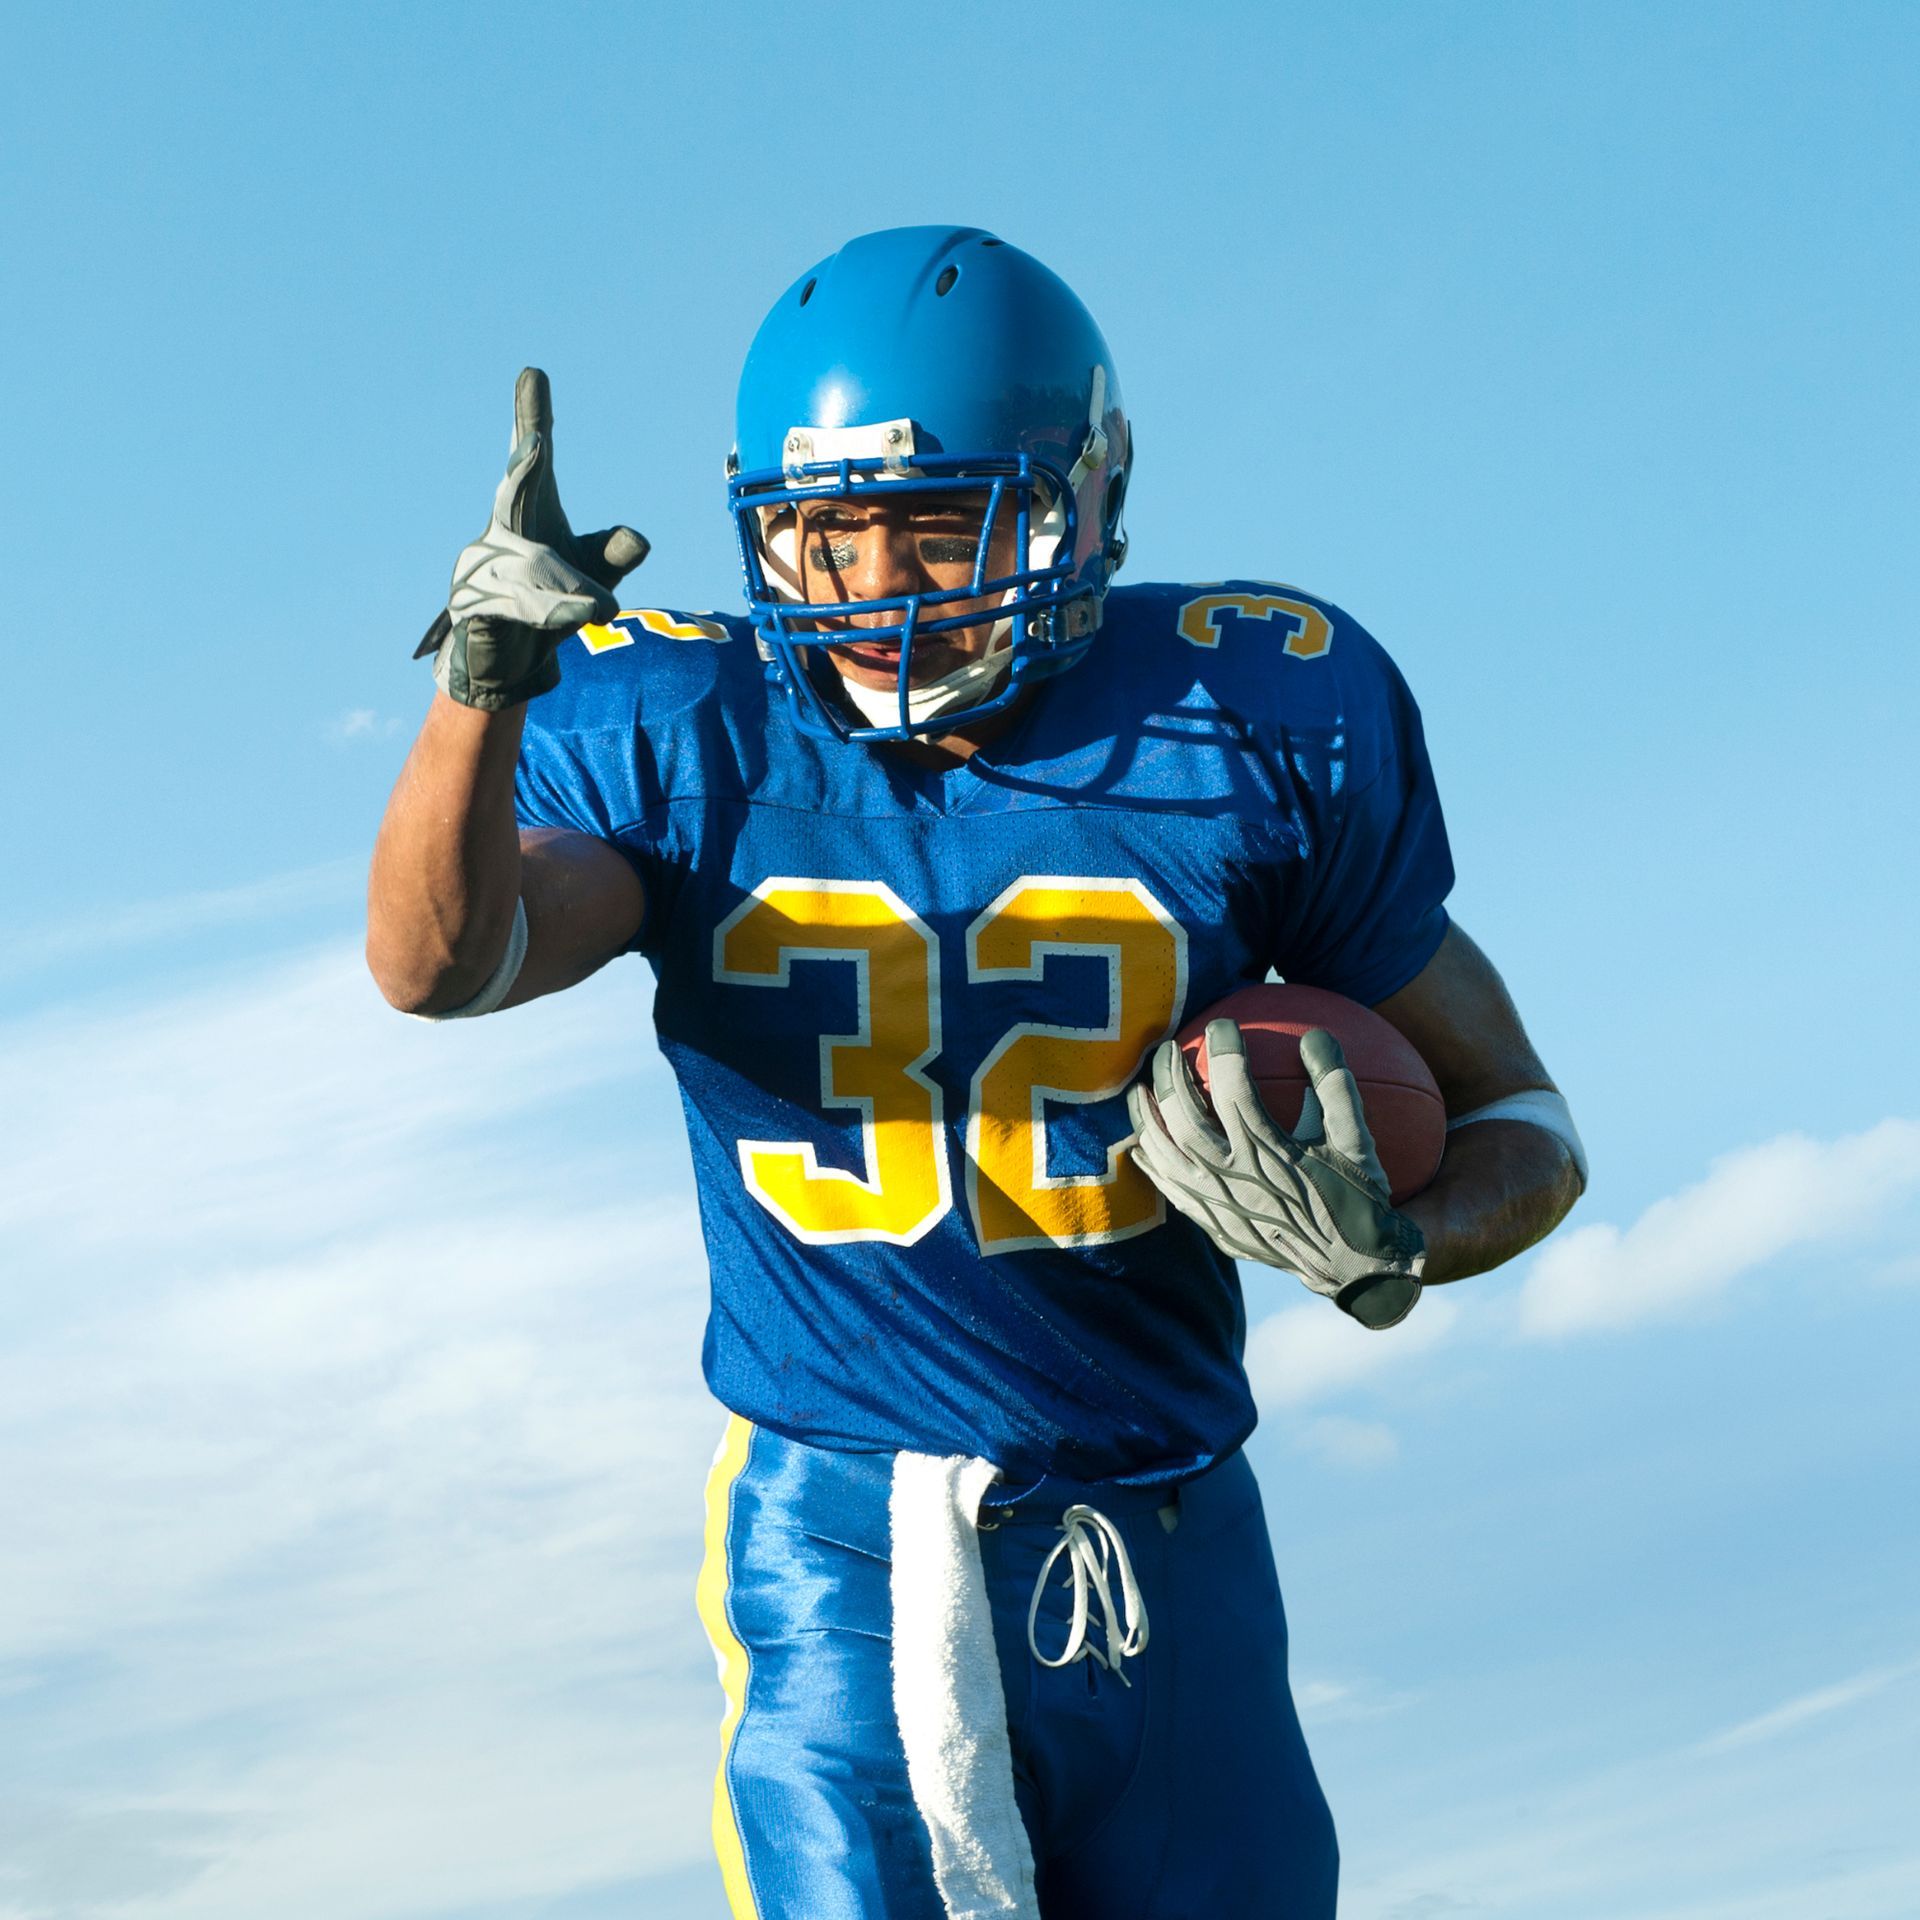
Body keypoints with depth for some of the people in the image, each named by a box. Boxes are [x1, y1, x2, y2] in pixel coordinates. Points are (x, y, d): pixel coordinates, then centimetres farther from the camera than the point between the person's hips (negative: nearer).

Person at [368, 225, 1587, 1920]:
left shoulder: (1254, 720, -4)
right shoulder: (691, 742, -4)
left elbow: (1519, 1123, 4)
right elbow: (439, 963, -25)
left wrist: (1387, 1255, -17)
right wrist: (487, 680, -42)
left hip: (1169, 1556, 2)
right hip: (841, 1550, -1)